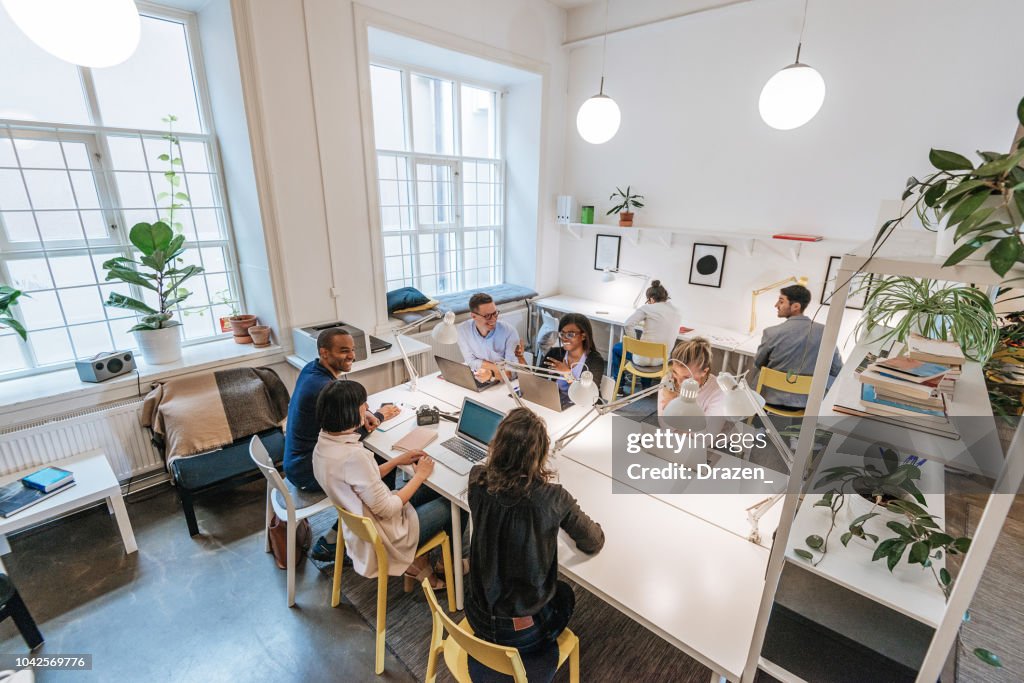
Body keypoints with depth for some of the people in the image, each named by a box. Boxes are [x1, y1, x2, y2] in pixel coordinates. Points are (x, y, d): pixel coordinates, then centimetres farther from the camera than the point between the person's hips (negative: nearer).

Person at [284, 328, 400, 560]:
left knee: (378, 459, 11)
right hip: (308, 473, -9)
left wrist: (361, 413, -6)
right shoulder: (324, 387, -29)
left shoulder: (311, 369, -1)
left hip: (297, 460, 9)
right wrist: (380, 416, -4)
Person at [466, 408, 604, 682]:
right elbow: (594, 543, -9)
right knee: (564, 594, 29)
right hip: (523, 629, -3)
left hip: (477, 615, 3)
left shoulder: (477, 480, -17)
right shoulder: (552, 498, -26)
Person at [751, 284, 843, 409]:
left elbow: (758, 364, -1)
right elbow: (837, 371, 0)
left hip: (772, 398, -4)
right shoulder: (824, 332, -9)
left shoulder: (772, 333, -18)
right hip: (804, 401, 4)